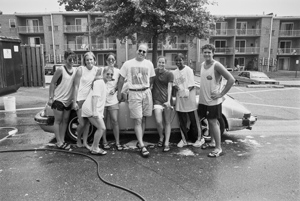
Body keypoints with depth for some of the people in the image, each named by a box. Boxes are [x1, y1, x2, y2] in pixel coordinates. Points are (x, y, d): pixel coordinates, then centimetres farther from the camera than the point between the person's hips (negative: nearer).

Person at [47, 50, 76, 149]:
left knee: (65, 120, 11)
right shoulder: (60, 70, -11)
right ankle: (59, 142, 7)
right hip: (58, 99, -6)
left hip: (68, 100, 6)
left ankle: (62, 140, 21)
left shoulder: (75, 70, 5)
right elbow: (52, 83, -9)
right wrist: (51, 98, -13)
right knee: (58, 121, 2)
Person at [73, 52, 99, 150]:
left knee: (87, 122, 9)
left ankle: (85, 142, 21)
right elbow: (76, 86, -11)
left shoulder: (96, 69, 1)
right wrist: (74, 102, -13)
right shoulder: (81, 69, -12)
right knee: (82, 123, -3)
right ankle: (78, 140, 23)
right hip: (80, 99, -4)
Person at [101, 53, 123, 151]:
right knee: (103, 121, 8)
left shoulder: (117, 71, 5)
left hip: (113, 99, 1)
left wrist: (115, 89, -4)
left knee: (115, 121, -2)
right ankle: (105, 142, 21)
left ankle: (117, 142, 8)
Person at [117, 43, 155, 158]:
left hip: (146, 92, 3)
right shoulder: (128, 64, 0)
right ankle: (142, 146, -5)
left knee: (143, 119, 7)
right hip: (134, 93, -3)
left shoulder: (149, 64, 7)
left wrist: (147, 90, 11)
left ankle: (139, 141, 21)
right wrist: (119, 93, 5)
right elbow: (121, 79, 5)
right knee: (137, 120, -6)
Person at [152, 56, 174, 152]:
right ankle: (161, 137, 18)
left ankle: (166, 143, 10)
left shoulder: (169, 74, 1)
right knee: (158, 122, -9)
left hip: (166, 100, -1)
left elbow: (169, 87, -6)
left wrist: (168, 100, -18)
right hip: (157, 100, 1)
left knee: (167, 122, 2)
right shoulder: (154, 72, 9)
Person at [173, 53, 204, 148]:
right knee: (182, 121, 10)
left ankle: (199, 138, 18)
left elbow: (192, 85, -8)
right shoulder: (175, 72, 11)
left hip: (189, 98, -5)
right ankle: (184, 139, 23)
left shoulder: (188, 70, -5)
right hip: (179, 99, 5)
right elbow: (174, 84, 13)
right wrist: (175, 87, -9)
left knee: (194, 120, 4)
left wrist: (186, 91, -24)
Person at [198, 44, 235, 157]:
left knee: (213, 122, -3)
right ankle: (212, 142, 32)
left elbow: (231, 80, -19)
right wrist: (203, 91, 10)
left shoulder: (216, 65, -15)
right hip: (203, 99, 7)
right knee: (209, 121, 16)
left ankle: (218, 148, 7)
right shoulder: (202, 65, 7)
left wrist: (221, 94, -18)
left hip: (213, 100, -6)